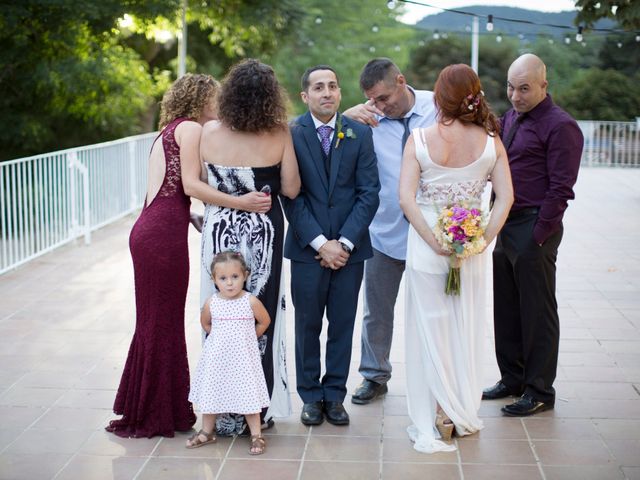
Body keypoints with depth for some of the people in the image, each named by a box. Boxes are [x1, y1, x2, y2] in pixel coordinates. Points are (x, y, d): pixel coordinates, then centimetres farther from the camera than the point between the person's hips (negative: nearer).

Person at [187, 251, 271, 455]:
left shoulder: (251, 302, -14)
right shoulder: (211, 303, -8)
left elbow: (264, 322, 3)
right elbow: (205, 323, 12)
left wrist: (248, 338, 6)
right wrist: (219, 338, 9)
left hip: (243, 357, -3)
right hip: (217, 357, 3)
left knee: (248, 394, 2)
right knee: (210, 392, 13)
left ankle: (256, 435, 14)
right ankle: (207, 432, 31)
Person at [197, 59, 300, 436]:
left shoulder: (210, 132, -7)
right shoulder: (279, 134, -11)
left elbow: (195, 184, -1)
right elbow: (291, 189, -6)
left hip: (220, 232, 1)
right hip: (263, 236, -1)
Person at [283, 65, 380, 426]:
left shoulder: (360, 133, 3)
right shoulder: (291, 135, -3)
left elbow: (369, 192, -1)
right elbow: (291, 196, -6)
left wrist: (344, 242, -10)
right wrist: (320, 242, -13)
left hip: (350, 248, 2)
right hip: (307, 248, -1)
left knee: (343, 325, 8)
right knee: (308, 325, 8)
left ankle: (335, 395, 21)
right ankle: (311, 396, 21)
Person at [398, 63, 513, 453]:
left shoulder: (419, 139, -8)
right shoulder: (490, 141, -4)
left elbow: (406, 197, -14)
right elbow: (506, 197, -9)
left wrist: (434, 241, -13)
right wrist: (483, 239, -9)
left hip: (427, 247, -1)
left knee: (431, 328, 10)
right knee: (467, 328, 15)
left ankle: (439, 417, 17)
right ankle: (464, 415, 27)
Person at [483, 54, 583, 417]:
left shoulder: (560, 126, -12)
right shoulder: (511, 117, 13)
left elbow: (561, 189, -16)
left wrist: (538, 236, -17)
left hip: (535, 228, -8)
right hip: (507, 224, 8)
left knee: (538, 311, 2)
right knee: (507, 307, 16)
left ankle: (539, 391, 15)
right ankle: (512, 379, 30)